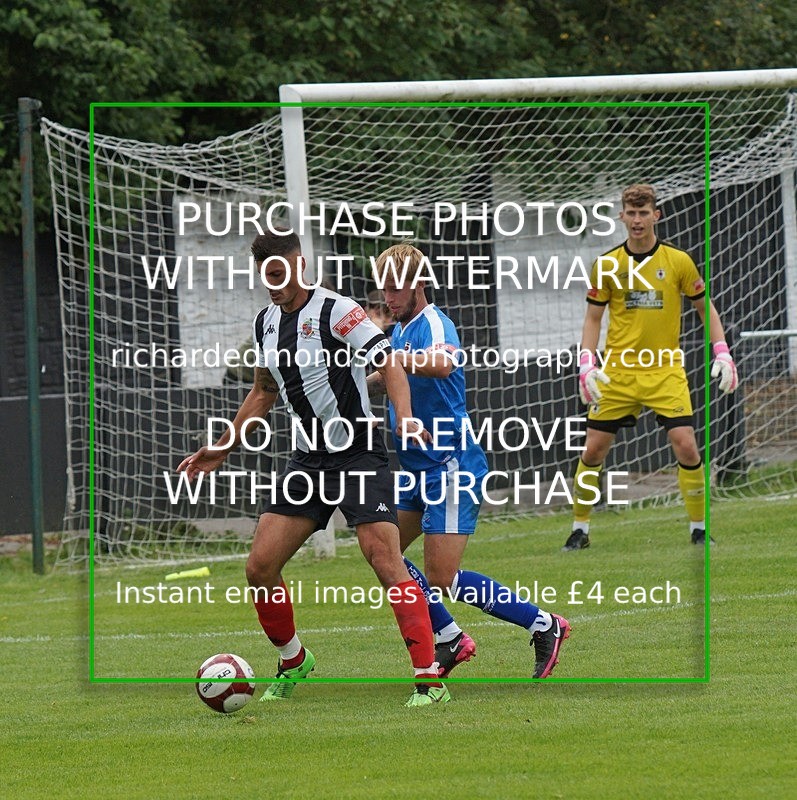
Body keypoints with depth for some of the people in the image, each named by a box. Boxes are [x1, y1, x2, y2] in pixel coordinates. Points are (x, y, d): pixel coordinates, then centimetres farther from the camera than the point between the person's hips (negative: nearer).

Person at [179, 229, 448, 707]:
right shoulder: (267, 323, 9)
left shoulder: (335, 311, -13)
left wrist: (404, 416, -37)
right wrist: (223, 449, 26)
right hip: (309, 460, 7)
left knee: (387, 563, -18)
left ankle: (430, 680, -17)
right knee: (261, 567, 0)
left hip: (360, 455, -7)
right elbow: (265, 391, 24)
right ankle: (293, 662, 23)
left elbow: (389, 366, -19)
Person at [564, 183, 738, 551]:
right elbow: (593, 318, 7)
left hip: (666, 370, -1)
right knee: (593, 450, -1)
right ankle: (579, 529, 15)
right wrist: (587, 365, -5)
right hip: (618, 371, 1)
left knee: (686, 446, -12)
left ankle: (699, 529, 1)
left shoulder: (678, 261, -1)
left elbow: (705, 308, 8)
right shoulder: (607, 265, 1)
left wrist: (722, 353, -2)